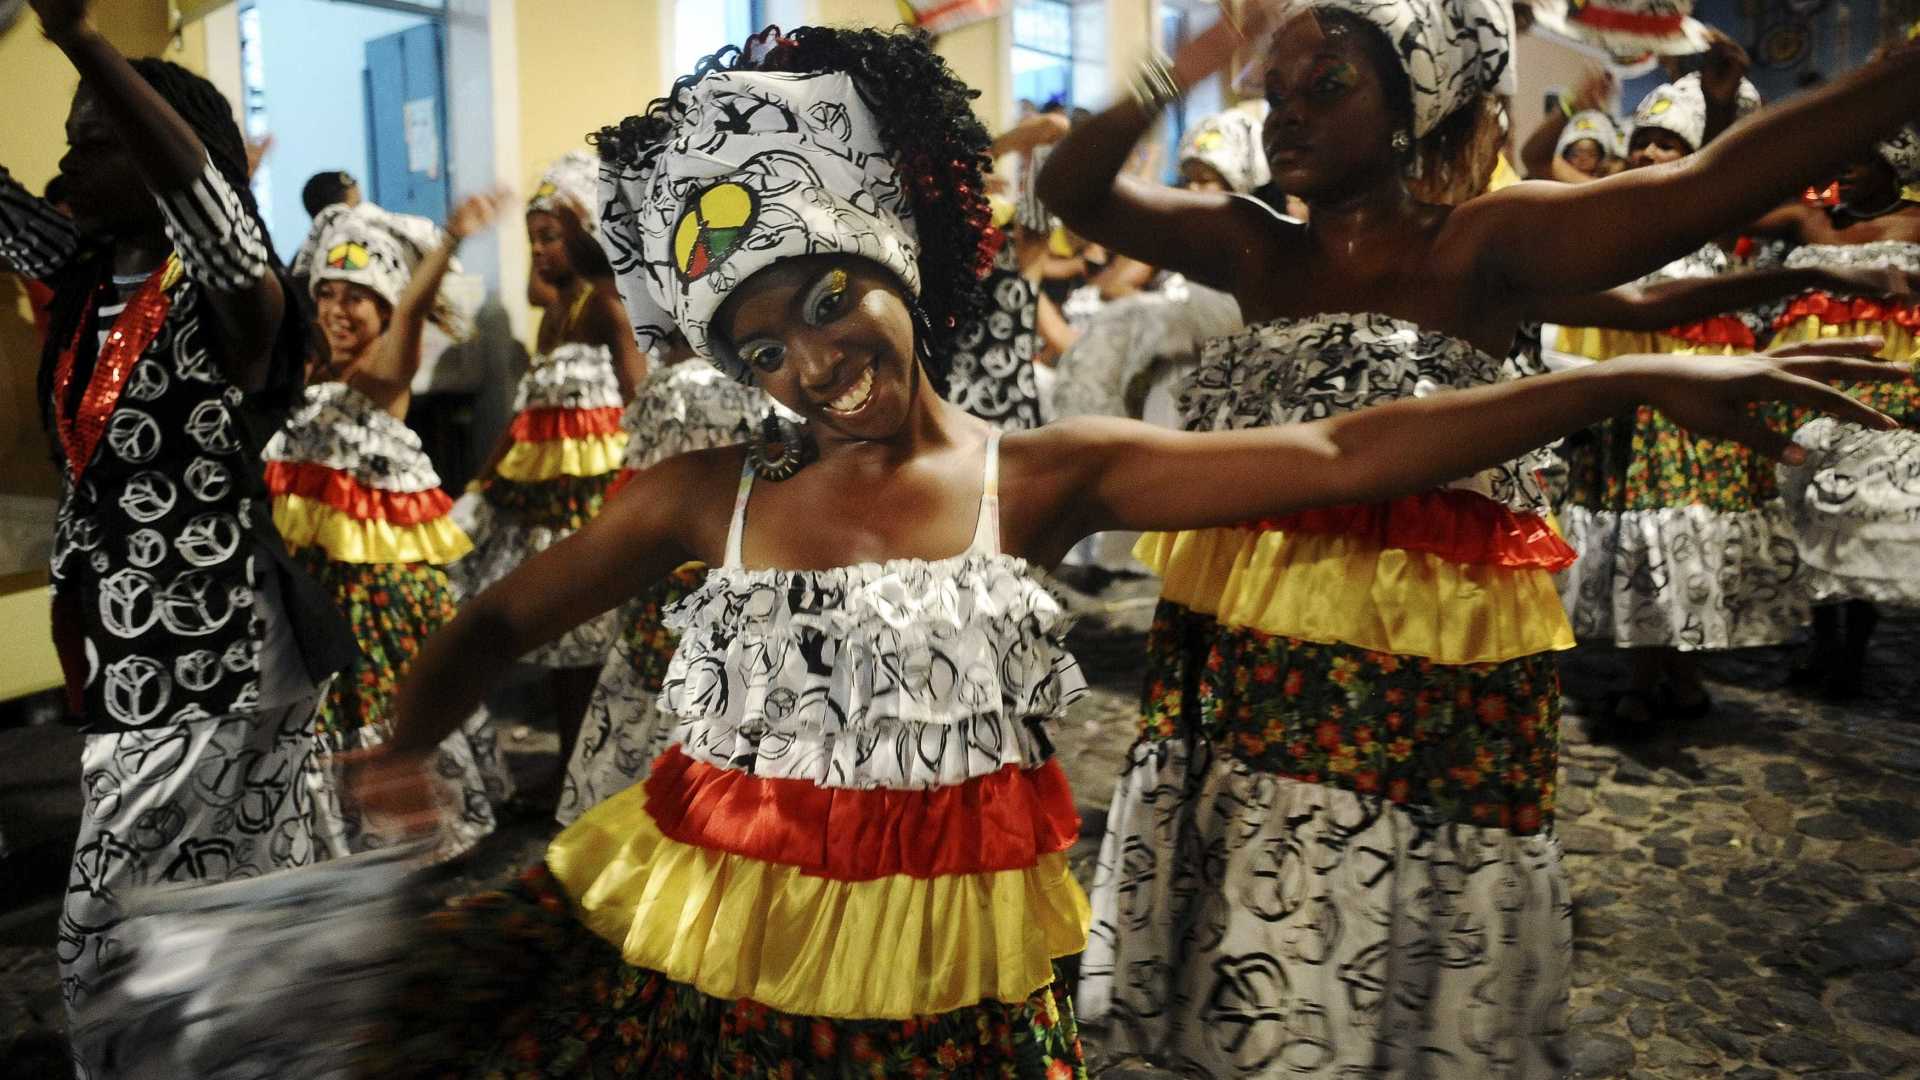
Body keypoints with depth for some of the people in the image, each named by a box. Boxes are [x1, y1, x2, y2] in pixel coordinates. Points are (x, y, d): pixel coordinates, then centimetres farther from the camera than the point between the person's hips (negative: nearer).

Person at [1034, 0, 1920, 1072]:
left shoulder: (1484, 244, -7)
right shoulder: (1257, 250, 6)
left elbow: (1708, 188, -19)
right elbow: (1072, 189, 4)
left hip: (1430, 689, -4)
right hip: (1245, 674, 5)